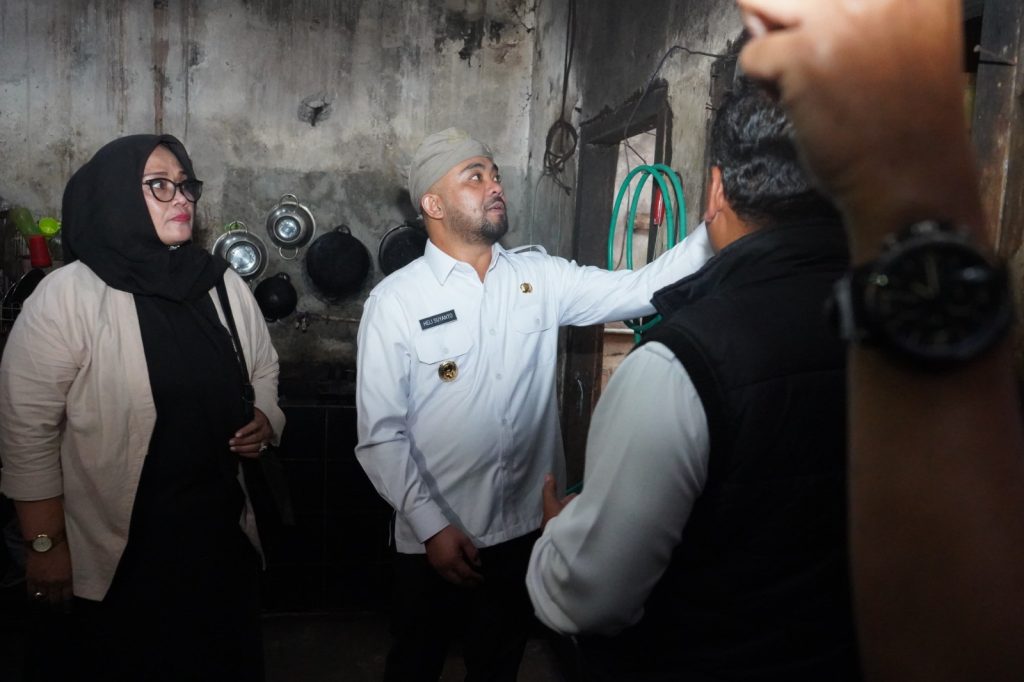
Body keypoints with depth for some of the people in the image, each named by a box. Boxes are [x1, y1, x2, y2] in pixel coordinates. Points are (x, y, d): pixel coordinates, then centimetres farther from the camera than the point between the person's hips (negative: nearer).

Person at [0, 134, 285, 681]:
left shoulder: (224, 284, 3)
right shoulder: (66, 297, -13)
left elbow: (263, 371, 16)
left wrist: (264, 421, -5)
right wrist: (46, 544, -8)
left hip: (223, 529, 5)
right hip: (120, 551, -4)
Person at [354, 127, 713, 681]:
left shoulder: (540, 277, -1)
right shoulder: (395, 300, -11)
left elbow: (640, 288, -10)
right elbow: (380, 433, -11)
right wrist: (432, 527, -15)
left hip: (526, 530, 3)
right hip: (435, 539, -2)